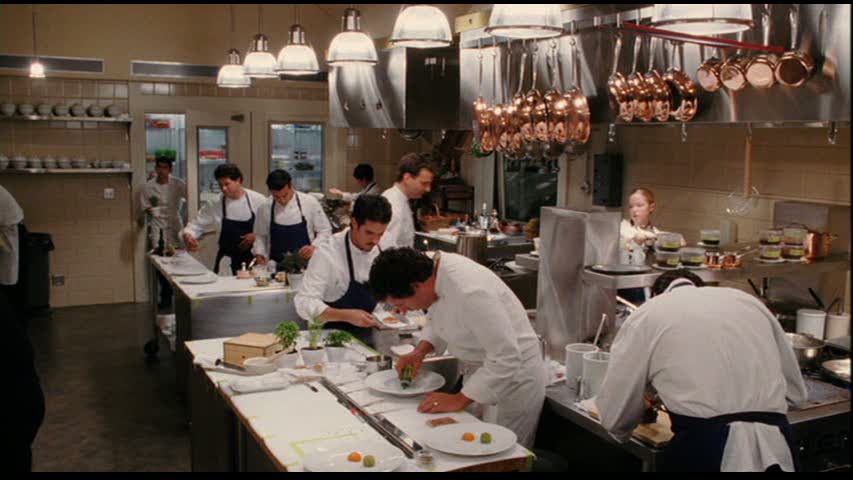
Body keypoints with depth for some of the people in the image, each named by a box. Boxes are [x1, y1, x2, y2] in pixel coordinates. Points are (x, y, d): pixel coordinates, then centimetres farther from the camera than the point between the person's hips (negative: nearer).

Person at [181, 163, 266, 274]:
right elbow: (196, 225, 2)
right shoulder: (215, 204, -2)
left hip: (253, 259, -1)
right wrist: (188, 236, -19)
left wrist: (256, 236, -15)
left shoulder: (258, 199, -6)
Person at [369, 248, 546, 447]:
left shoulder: (470, 294, -34)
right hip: (479, 370, 8)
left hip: (513, 377, -8)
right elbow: (438, 317, 14)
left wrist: (460, 400, -25)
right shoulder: (435, 266, -8)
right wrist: (420, 350, -2)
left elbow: (506, 359, -31)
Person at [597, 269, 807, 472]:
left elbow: (613, 416, 8)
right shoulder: (749, 302, 20)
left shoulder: (645, 315, 8)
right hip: (777, 448, 5)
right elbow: (796, 391, 25)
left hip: (705, 449, -4)